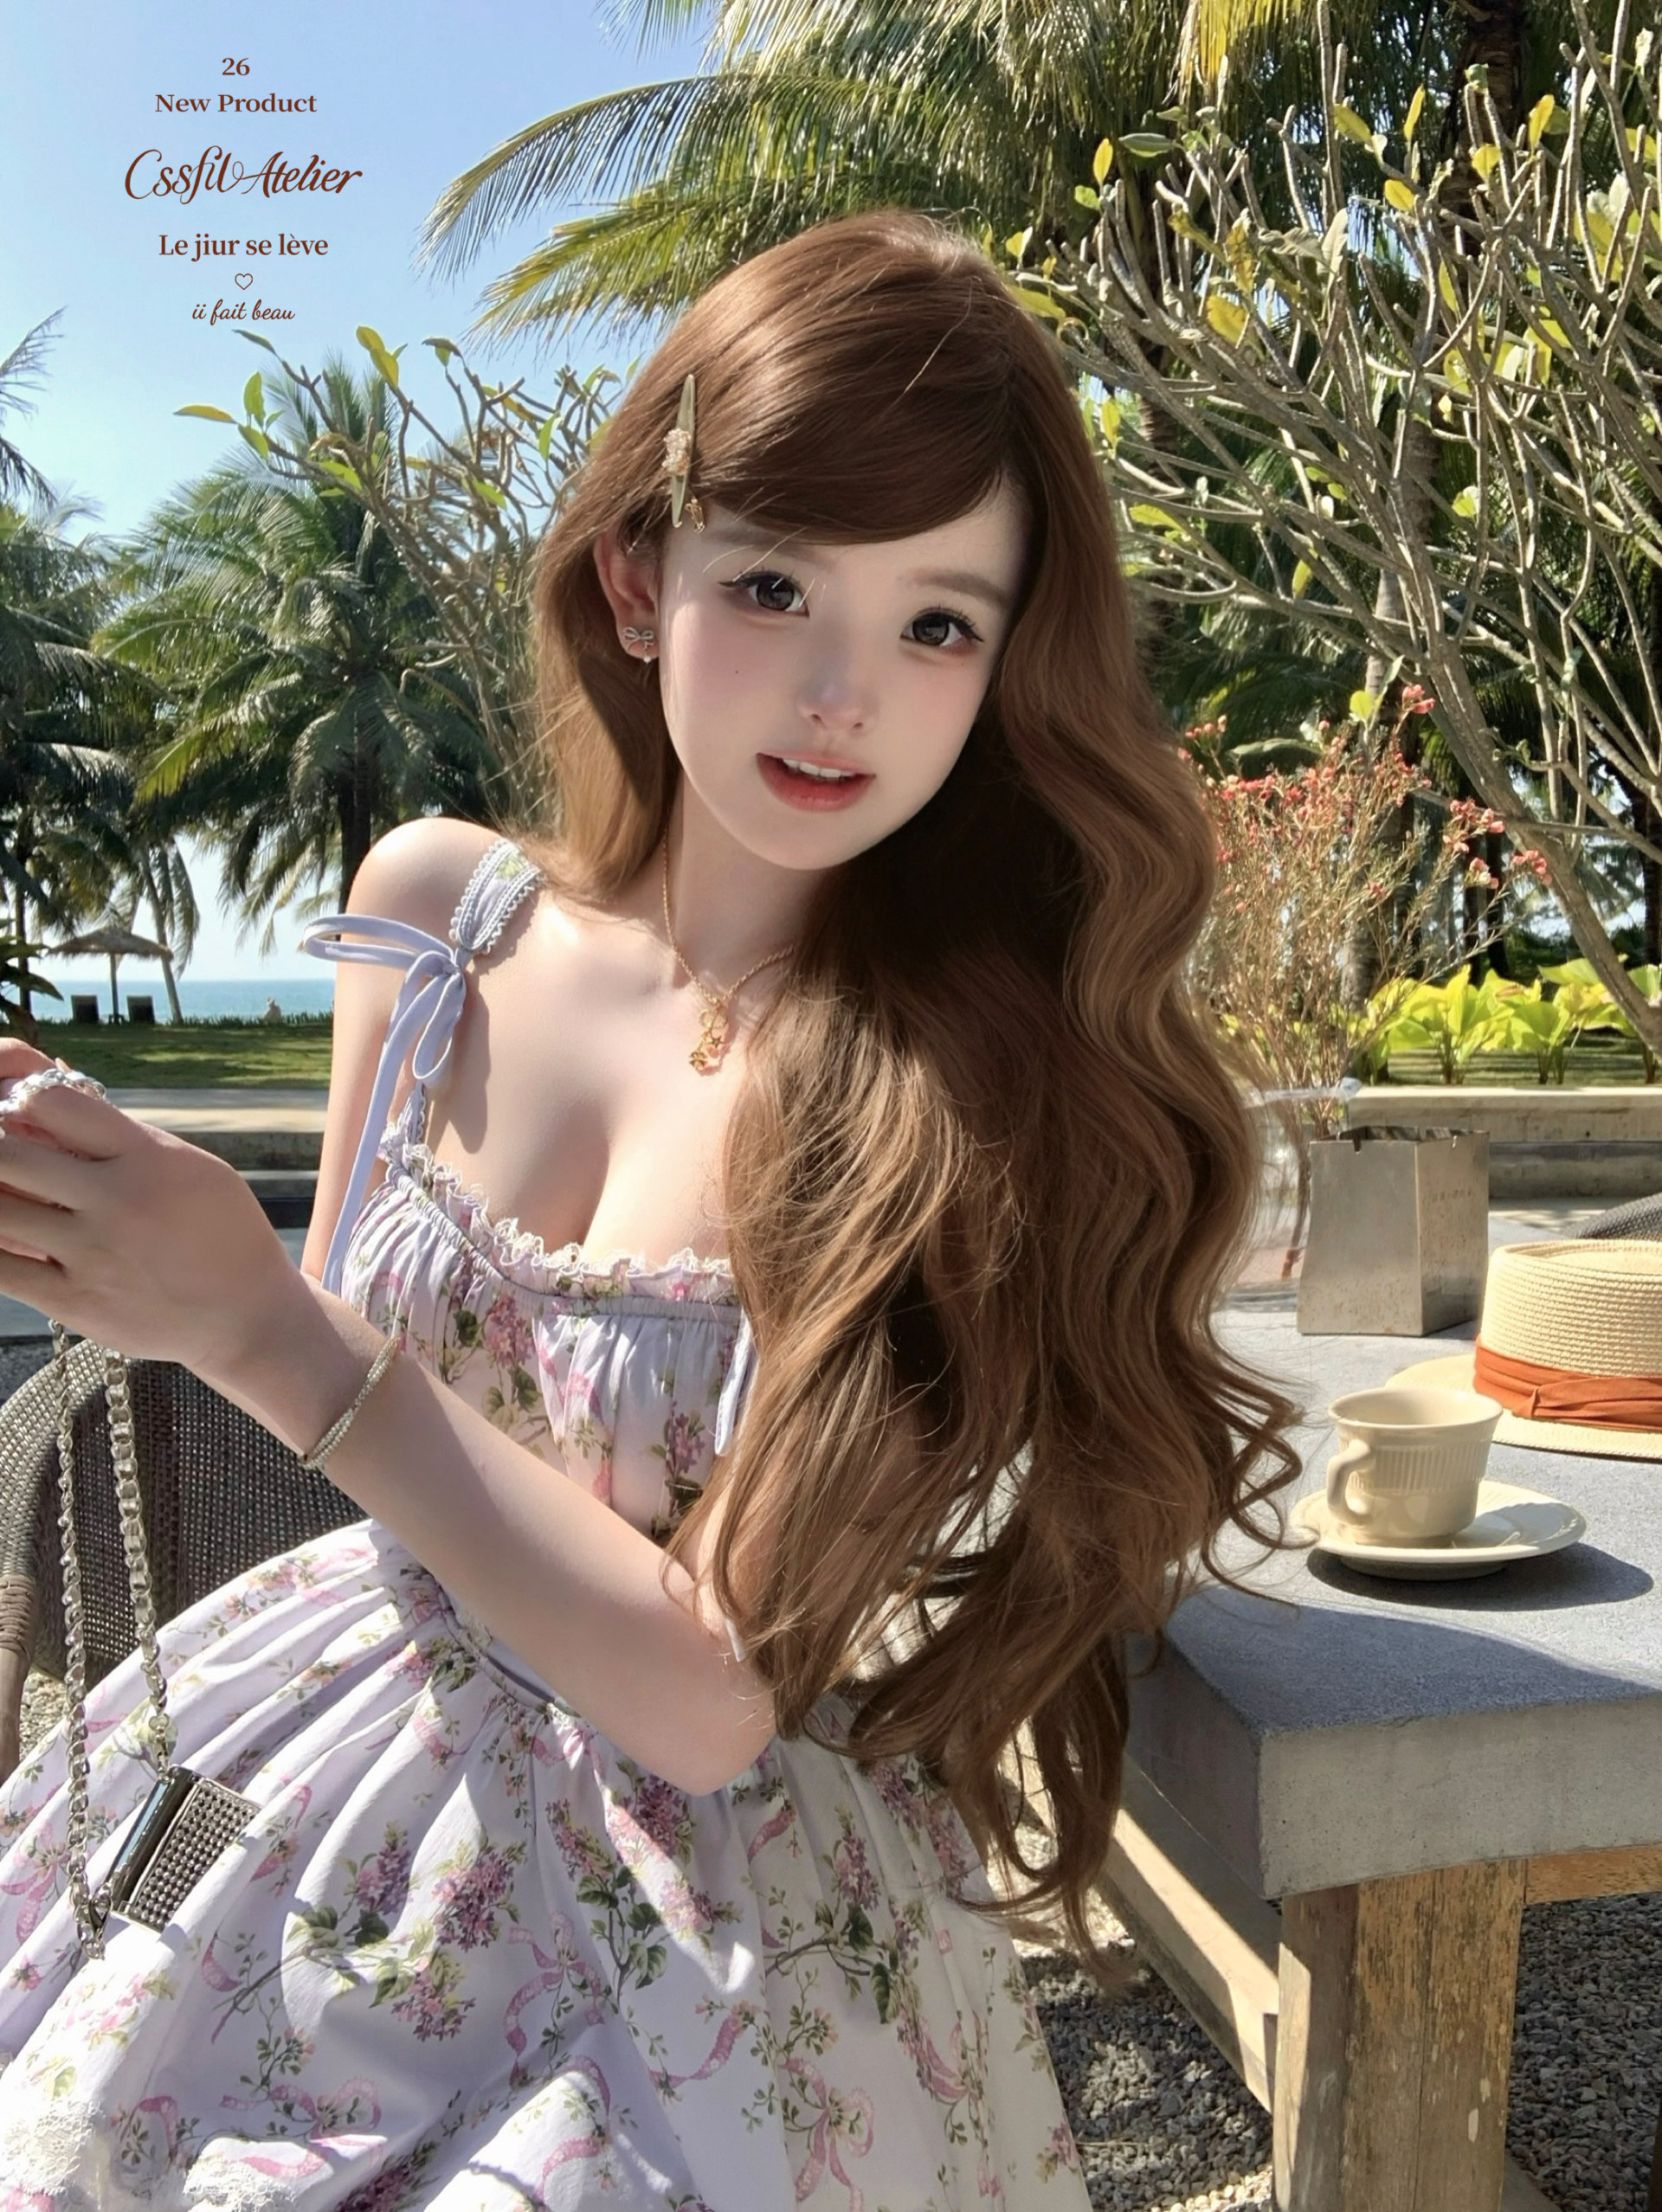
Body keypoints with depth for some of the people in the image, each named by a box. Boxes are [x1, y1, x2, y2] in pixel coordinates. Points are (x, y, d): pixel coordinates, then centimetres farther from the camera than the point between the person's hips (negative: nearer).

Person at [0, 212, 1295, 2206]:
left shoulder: (981, 1089, -22)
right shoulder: (435, 913, -8)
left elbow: (711, 1692, -23)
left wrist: (263, 1325, -24)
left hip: (697, 1920, -3)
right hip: (326, 1799, 4)